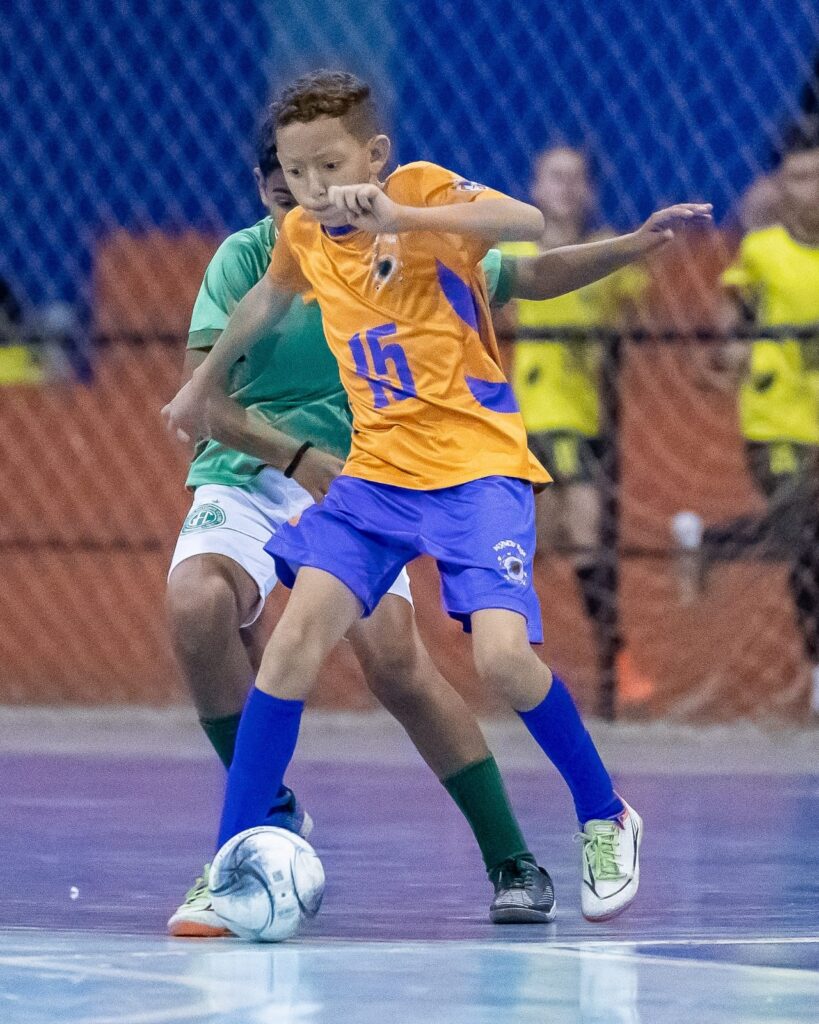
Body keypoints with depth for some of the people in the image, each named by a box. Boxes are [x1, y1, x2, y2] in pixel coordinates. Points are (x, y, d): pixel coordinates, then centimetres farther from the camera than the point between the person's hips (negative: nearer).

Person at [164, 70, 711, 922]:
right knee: (298, 634, -12)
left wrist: (399, 214, -43)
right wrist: (205, 382, 41)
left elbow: (528, 225, -32)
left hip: (478, 466, -5)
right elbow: (267, 298, 28)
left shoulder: (421, 189, -13)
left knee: (502, 655, -20)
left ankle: (606, 820, 6)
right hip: (375, 470, 5)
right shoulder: (302, 236, 4)